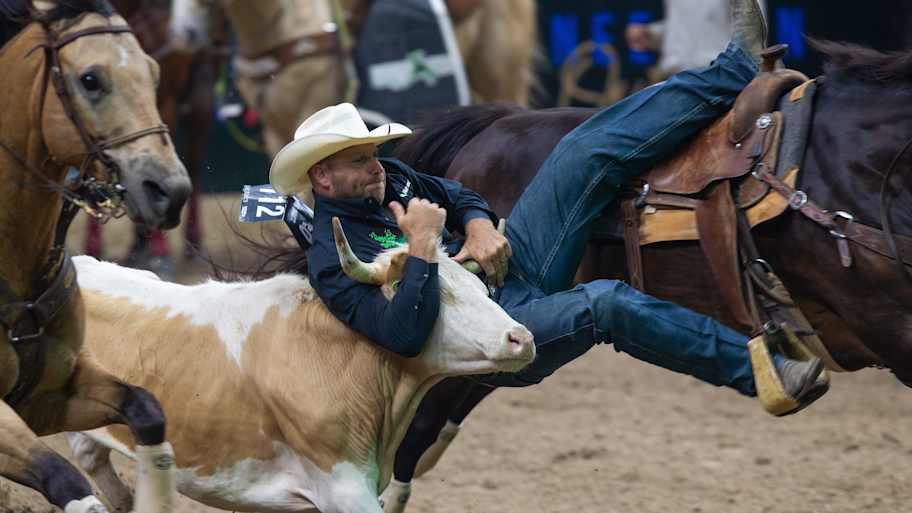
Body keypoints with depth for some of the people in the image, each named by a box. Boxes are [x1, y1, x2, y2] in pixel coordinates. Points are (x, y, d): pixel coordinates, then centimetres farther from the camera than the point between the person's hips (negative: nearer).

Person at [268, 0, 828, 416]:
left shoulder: (382, 179, 6)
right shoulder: (334, 261, -20)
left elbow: (455, 194, 19)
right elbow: (404, 336, -31)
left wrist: (479, 226, -4)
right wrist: (424, 248, -31)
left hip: (508, 266, 9)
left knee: (591, 152, -3)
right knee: (606, 304, -36)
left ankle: (738, 70, -1)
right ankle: (762, 372, -35)